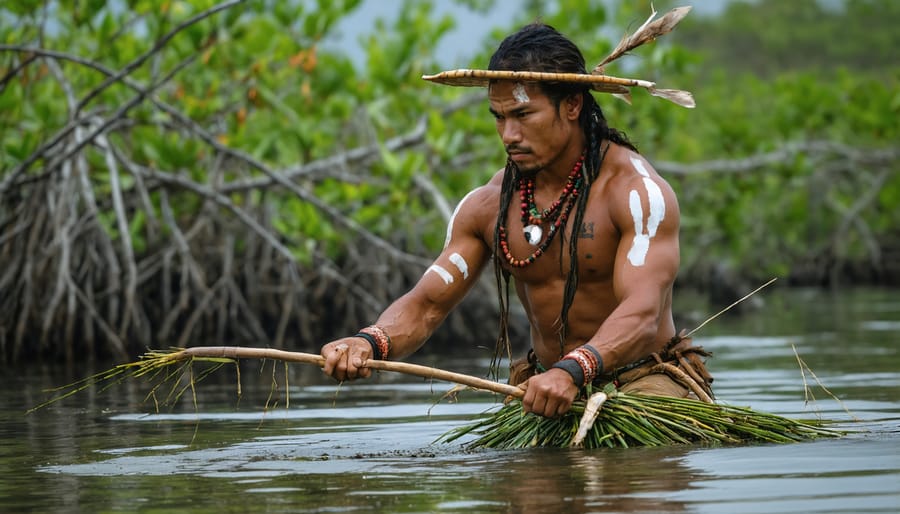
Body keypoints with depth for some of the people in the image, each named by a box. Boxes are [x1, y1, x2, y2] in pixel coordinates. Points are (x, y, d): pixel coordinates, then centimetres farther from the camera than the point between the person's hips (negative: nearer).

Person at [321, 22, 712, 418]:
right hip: (548, 386, 5)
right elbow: (426, 304, 1)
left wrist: (572, 371, -46)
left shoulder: (637, 190, -14)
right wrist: (370, 343, -23)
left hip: (644, 380, -5)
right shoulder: (487, 206, 3)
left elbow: (641, 316, -26)